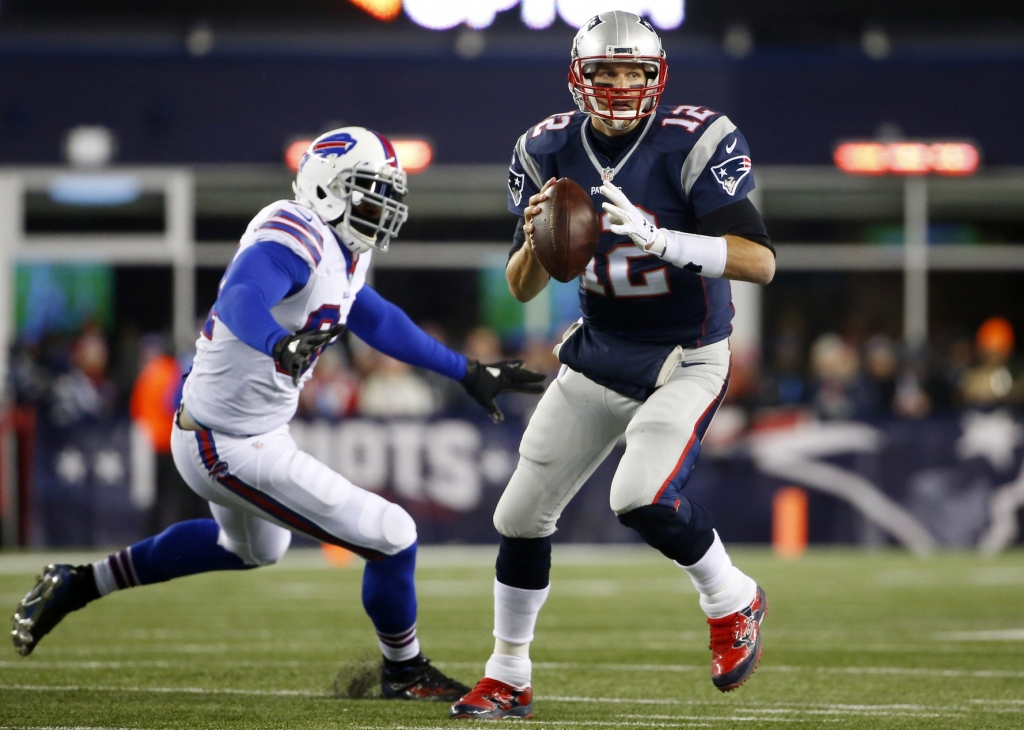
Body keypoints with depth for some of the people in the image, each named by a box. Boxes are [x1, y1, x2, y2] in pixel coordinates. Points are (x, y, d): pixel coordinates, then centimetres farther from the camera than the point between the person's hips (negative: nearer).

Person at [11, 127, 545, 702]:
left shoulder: (340, 251, 8)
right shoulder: (293, 238, -24)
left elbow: (377, 320, 24)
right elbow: (241, 299, -43)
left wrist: (469, 372, 27)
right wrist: (281, 346, -64)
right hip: (232, 449, -11)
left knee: (254, 547, 39)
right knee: (392, 539, -4)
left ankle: (78, 585, 40)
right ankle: (405, 672, 21)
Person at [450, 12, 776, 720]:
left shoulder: (695, 143, -18)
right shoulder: (549, 150, -4)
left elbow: (761, 262, -26)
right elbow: (522, 289, 2)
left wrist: (657, 240, -37)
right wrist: (535, 240, -21)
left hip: (686, 361, -5)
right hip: (598, 358, 5)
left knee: (643, 497, -27)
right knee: (522, 515, 5)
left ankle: (733, 602, 2)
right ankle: (507, 679, 24)